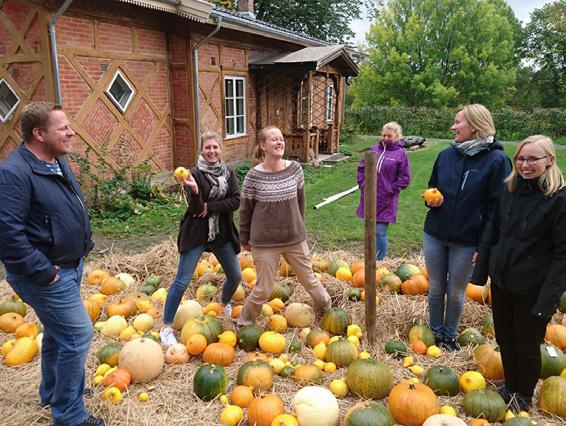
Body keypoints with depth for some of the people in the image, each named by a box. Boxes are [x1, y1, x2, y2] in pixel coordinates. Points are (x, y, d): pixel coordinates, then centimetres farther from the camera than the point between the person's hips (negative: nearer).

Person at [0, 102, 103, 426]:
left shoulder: (59, 163, 7)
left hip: (70, 265, 10)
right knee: (77, 335, -5)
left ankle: (52, 393, 44)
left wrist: (84, 246, 13)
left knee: (58, 332, 23)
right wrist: (44, 273, -23)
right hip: (47, 273, -9)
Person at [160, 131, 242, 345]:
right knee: (182, 281, -5)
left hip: (222, 233, 5)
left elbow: (236, 201, -8)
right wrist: (194, 190, -37)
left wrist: (209, 206, -17)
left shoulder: (228, 172, 2)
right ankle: (166, 327, 8)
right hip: (196, 233, -4)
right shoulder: (195, 174, -11)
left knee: (235, 276, 15)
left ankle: (225, 304, 46)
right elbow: (195, 209, -18)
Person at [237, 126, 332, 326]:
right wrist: (245, 238, 5)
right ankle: (244, 322, 29)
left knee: (309, 280, 16)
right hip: (265, 242, -3)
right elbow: (245, 210, -2)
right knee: (263, 289, 5)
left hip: (295, 239, 3)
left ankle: (328, 310, 41)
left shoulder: (295, 169, -3)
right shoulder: (254, 176, -12)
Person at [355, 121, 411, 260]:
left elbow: (405, 178, -3)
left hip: (385, 201, -4)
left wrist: (391, 190, -9)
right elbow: (361, 169, 15)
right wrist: (362, 184, 4)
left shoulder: (400, 153, -3)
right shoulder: (374, 149, 8)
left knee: (380, 232, -5)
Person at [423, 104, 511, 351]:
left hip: (466, 241, -3)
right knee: (436, 289, 15)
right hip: (434, 235, 4)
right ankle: (435, 333, 35)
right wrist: (432, 200, -8)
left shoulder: (496, 161, -11)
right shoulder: (446, 155, 3)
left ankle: (450, 335, 35)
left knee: (456, 294, 13)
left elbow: (497, 206, -11)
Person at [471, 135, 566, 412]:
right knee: (505, 339, 19)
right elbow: (492, 232, 9)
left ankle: (524, 396, 37)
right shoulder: (511, 189, 2)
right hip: (501, 280, 5)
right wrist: (480, 270, 9)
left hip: (532, 290, -5)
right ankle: (510, 387, 42)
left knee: (527, 346, 13)